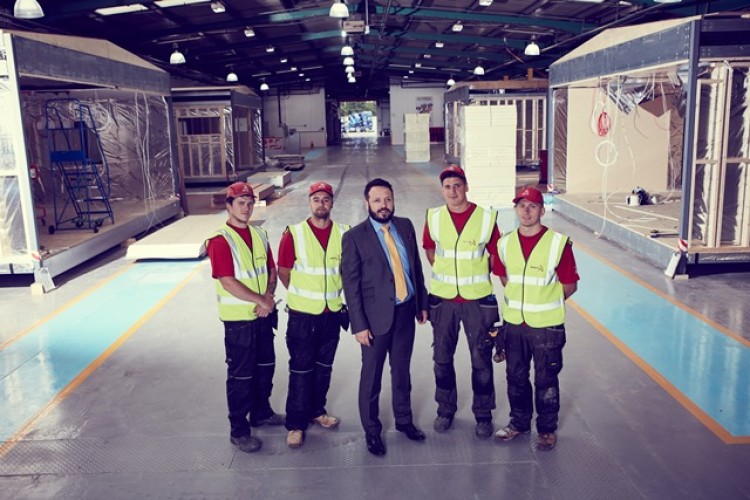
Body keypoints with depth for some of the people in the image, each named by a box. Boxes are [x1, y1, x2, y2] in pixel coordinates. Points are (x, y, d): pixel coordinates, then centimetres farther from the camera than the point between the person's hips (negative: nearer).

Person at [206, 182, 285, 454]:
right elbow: (228, 282, -20)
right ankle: (238, 430, 16)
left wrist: (269, 297, -9)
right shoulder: (220, 240, -14)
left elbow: (271, 269, 10)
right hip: (238, 319, -7)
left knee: (265, 366, 19)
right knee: (240, 375, 3)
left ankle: (262, 412, 39)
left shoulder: (259, 235, 8)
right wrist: (261, 300, -18)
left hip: (263, 315, 7)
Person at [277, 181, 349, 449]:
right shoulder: (293, 234, -9)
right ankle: (295, 424, 15)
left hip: (332, 312, 3)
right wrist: (303, 296, 3)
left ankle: (317, 410, 34)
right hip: (302, 314, -3)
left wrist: (337, 295, 8)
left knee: (324, 365, 16)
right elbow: (283, 272, -2)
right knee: (301, 369, 3)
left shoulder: (343, 233, -1)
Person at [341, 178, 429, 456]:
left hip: (405, 311, 4)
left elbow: (416, 266, 11)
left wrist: (422, 303, 11)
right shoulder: (354, 237, -11)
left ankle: (404, 420, 38)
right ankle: (371, 431, 27)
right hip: (376, 315, -4)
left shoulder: (405, 226, 4)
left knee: (402, 370, 19)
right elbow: (350, 284, -11)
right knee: (371, 376, 9)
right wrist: (359, 325, -13)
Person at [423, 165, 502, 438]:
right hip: (443, 299, 2)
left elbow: (496, 256, 3)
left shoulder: (486, 218, -8)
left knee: (481, 360, 6)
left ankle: (483, 415, 23)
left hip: (478, 299, -2)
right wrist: (446, 273, 10)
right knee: (442, 357, 13)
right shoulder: (433, 217, -2)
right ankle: (445, 410, 31)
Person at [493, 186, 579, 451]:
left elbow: (569, 286, -5)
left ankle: (547, 430, 27)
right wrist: (519, 300, 9)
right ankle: (519, 422, 36)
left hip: (547, 326, -4)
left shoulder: (559, 243, -13)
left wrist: (546, 304, 1)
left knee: (546, 381, 9)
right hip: (514, 323, 4)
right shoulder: (505, 243, 0)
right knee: (515, 377, 17)